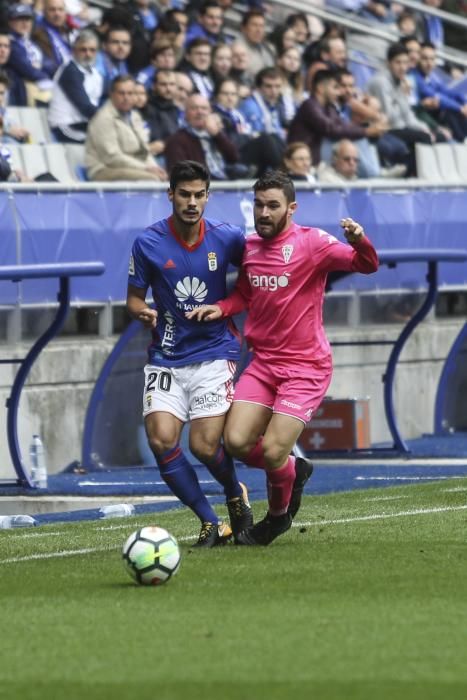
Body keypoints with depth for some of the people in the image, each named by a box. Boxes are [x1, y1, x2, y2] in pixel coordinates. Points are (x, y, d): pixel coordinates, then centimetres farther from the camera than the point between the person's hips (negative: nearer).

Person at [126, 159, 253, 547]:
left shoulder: (227, 238, -4)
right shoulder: (148, 243, -4)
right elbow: (134, 297, 5)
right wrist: (143, 312, -16)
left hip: (214, 352, -1)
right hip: (166, 356, 1)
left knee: (204, 444, -12)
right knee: (160, 439, -16)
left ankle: (235, 494, 24)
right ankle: (211, 523, 0)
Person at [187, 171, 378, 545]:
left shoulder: (310, 242, -11)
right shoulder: (249, 247, 7)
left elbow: (366, 265, -20)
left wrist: (359, 243, -41)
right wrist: (221, 308, 2)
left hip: (306, 366, -6)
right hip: (263, 362, 6)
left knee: (272, 452, -12)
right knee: (236, 441, -10)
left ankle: (278, 515, 19)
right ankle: (294, 469, 21)